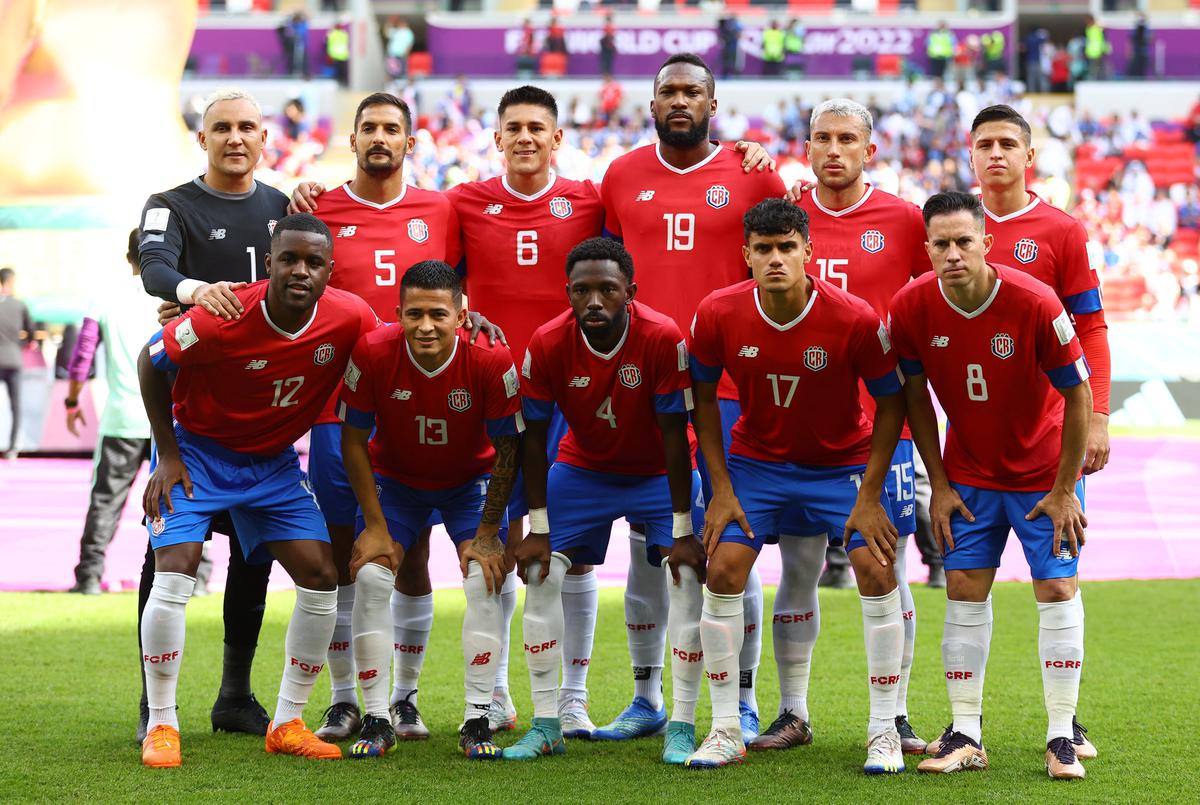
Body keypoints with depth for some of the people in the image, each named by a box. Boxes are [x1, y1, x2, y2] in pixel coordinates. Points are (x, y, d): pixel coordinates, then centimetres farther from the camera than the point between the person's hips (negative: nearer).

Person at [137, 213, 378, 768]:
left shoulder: (351, 319, -19)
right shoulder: (224, 319, -28)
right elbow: (151, 363, -12)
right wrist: (167, 454, -11)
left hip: (274, 461, 4)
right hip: (196, 450, -4)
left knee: (321, 576, -5)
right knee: (174, 571, -19)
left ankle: (287, 724, 9)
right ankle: (161, 725, -4)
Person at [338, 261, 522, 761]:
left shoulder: (490, 359, -29)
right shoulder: (372, 353, -28)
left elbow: (508, 449, -16)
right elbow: (353, 441, -15)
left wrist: (486, 535, -16)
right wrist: (375, 525, -16)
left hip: (472, 481, 0)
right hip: (395, 480, 1)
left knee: (486, 578, -17)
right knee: (370, 577, -15)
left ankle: (478, 720, -9)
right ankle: (377, 719, -6)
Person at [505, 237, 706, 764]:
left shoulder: (663, 339, -29)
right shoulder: (547, 344, -23)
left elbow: (675, 437, -23)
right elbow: (534, 438, -12)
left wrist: (683, 531, -20)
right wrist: (538, 528, -12)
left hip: (659, 473, -2)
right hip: (582, 469, 2)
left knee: (687, 576, -16)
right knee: (542, 574, -9)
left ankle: (682, 727, -7)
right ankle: (545, 725, 0)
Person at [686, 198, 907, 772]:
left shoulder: (854, 319, -24)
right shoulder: (719, 314, -18)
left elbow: (891, 402, -11)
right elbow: (703, 396, -2)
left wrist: (869, 497, -14)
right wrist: (721, 488, -6)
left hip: (843, 461, -2)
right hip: (755, 459, 2)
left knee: (876, 570, -15)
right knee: (723, 570, -11)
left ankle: (884, 732, -2)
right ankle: (726, 730, 2)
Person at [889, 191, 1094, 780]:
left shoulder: (1034, 304, -25)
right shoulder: (911, 308, -16)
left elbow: (1077, 395, -14)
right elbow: (916, 397, 0)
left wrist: (1063, 489, -11)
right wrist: (939, 484, -1)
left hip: (1044, 474, -2)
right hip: (969, 474, 3)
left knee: (1057, 588, -6)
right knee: (964, 590, -1)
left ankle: (1061, 739, -1)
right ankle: (965, 736, 5)